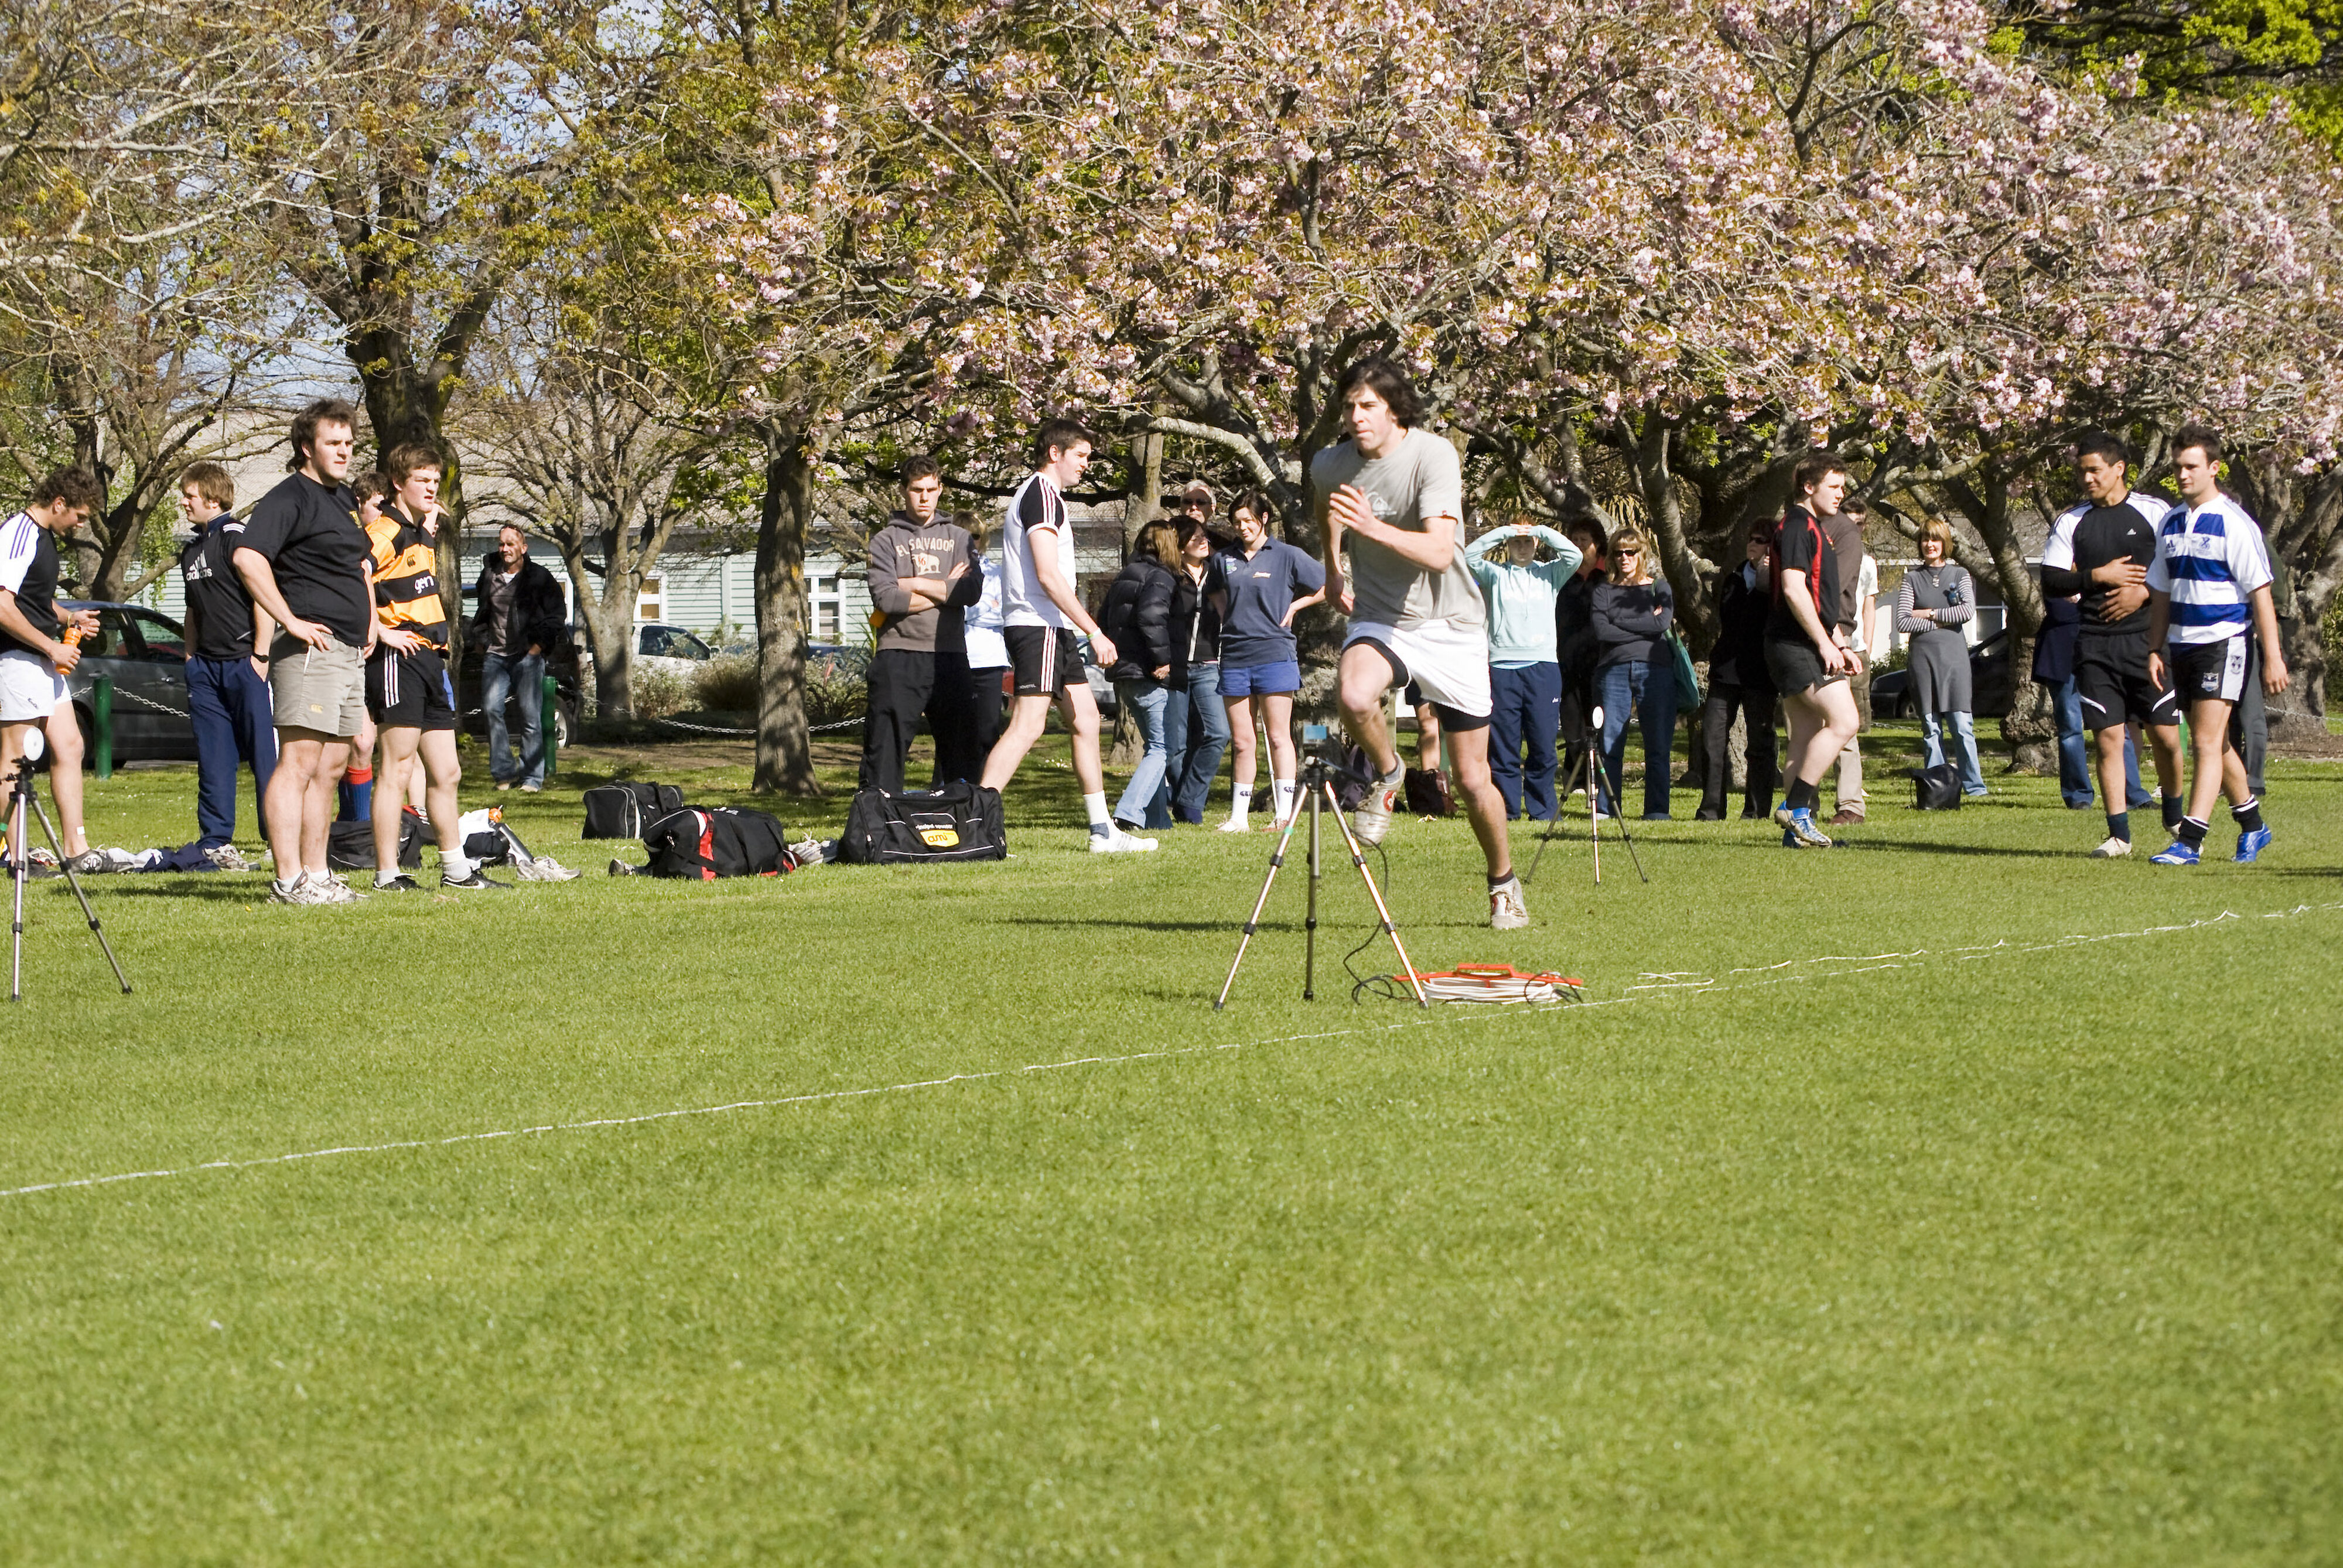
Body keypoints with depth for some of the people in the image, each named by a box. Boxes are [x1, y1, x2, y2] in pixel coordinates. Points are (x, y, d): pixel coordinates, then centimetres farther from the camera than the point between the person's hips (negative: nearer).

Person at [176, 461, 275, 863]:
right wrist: (191, 660, 20)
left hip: (245, 662, -8)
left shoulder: (237, 537, -9)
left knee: (265, 754, -6)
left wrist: (260, 657, -16)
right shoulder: (191, 551, 18)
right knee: (213, 760, 8)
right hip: (207, 666, 8)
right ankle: (215, 841, 11)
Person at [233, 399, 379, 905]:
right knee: (298, 764, -11)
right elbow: (247, 557, -24)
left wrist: (370, 617, 22)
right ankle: (289, 880, -15)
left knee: (330, 767, 12)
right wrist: (290, 620, -23)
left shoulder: (345, 499, 20)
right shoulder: (290, 498, -9)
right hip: (310, 650, -10)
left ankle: (317, 873, 18)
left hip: (351, 652, 10)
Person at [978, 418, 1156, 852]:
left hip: (1052, 629, 11)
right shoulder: (1042, 495, -11)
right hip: (1038, 626, -11)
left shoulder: (1038, 495, 22)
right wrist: (1095, 632, -18)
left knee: (1085, 720, 11)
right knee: (1028, 725, -16)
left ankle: (1102, 830, 14)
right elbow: (1048, 576, -18)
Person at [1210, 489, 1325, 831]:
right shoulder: (1224, 559, 11)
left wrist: (1294, 606, 3)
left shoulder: (1287, 556, 1)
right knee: (1243, 742, 5)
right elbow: (1214, 592, 31)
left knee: (1278, 737, -4)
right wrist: (1230, 616, 15)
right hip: (1234, 658, 4)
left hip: (1275, 652, -4)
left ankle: (1284, 813, -3)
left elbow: (1329, 587, 6)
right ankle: (1238, 816, 8)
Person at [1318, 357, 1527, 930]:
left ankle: (1504, 883, 28)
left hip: (1451, 624, -2)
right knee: (1353, 696, -34)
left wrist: (1375, 528, -45)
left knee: (1473, 780, 2)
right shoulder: (1330, 466, -7)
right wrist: (1333, 569, 24)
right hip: (1379, 619, 2)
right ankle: (1386, 775, -2)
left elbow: (1439, 552, -32)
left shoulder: (1434, 456, -20)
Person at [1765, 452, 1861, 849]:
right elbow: (1793, 590, -20)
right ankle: (1796, 807, -14)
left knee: (1807, 735, 8)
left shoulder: (1812, 528, 22)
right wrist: (1825, 644, -19)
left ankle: (1797, 829, 7)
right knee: (1843, 722, -16)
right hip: (1798, 647, -11)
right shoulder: (1796, 527, -11)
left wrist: (1840, 644, 26)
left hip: (1809, 646, 11)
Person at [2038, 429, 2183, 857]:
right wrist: (2099, 576, -9)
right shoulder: (2071, 522, 9)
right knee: (2108, 737, -3)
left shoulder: (2153, 512, 2)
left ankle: (2175, 816, 23)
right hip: (2095, 645, 2)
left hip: (2146, 640, -2)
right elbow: (2051, 581, 3)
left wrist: (2144, 591, -12)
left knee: (2166, 735, -2)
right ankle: (2119, 834, 1)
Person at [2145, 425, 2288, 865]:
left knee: (2208, 742, -12)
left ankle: (2190, 841, -15)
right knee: (2213, 744, 14)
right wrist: (2155, 650, 12)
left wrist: (2273, 658, -12)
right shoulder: (2170, 523, 11)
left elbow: (2261, 594, -10)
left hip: (2223, 643, -7)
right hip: (2181, 646, 7)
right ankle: (2252, 826, 28)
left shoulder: (2234, 524, -9)